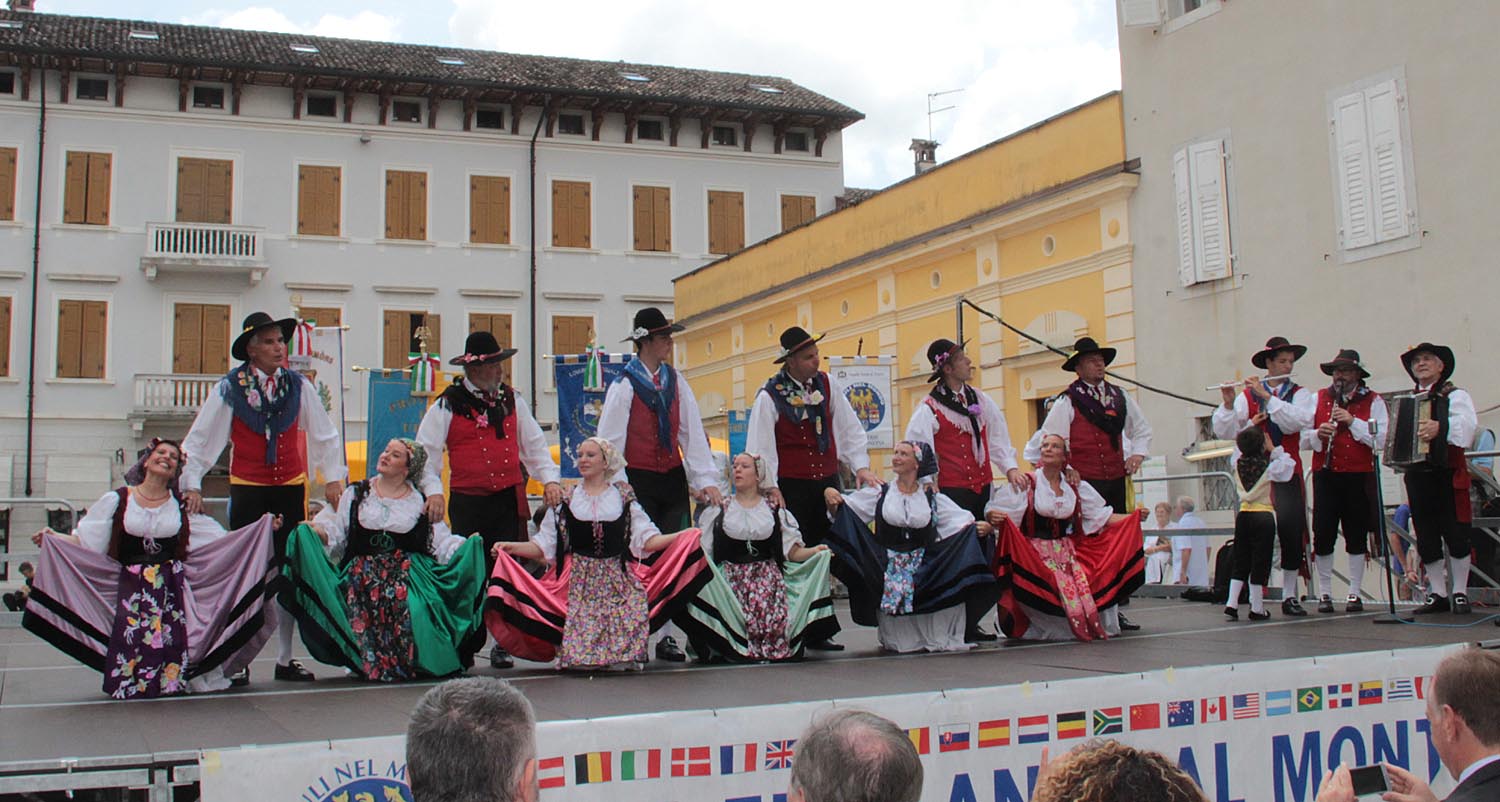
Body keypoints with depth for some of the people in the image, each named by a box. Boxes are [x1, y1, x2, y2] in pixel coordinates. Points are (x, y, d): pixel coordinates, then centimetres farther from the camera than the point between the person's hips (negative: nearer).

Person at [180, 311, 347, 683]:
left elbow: (325, 435, 10)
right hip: (247, 489, -2)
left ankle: (285, 659, 14)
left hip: (291, 488, 3)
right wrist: (192, 485, -8)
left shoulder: (298, 386, 2)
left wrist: (333, 478, 5)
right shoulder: (230, 388, -6)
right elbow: (199, 440, -3)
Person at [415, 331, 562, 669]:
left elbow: (534, 443, 13)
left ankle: (503, 644, 12)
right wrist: (433, 491, -18)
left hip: (510, 500, 3)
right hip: (468, 502, -3)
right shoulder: (448, 405, -3)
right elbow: (426, 451, -5)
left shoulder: (511, 399, 9)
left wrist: (550, 479, 0)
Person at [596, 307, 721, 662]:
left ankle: (668, 635, 8)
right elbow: (610, 440, -7)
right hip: (639, 481, -5)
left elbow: (693, 433, 7)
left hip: (673, 479, 5)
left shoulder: (675, 381, 9)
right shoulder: (625, 385, -6)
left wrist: (705, 480, 0)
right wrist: (619, 485, -14)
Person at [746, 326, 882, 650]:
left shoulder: (825, 384, 6)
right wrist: (771, 487, -15)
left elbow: (848, 428, 11)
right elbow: (760, 446, -10)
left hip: (827, 482, 5)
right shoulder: (770, 396, -9)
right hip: (791, 487, -5)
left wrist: (861, 465, 2)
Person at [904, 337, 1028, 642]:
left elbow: (997, 438, 14)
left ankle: (971, 623, 15)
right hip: (952, 491, -6)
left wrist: (1010, 467, -1)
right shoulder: (929, 408, -4)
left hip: (983, 488, 6)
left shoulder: (982, 401, 14)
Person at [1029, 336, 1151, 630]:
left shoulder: (1120, 396, 15)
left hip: (1116, 479, 6)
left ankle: (1116, 608, 12)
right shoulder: (1068, 401, -2)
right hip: (1085, 482, -6)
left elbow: (1141, 429, 25)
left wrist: (1137, 453, 9)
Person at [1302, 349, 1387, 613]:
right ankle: (1324, 594, 9)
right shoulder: (1318, 399, 11)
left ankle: (1355, 593, 12)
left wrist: (1353, 422, -15)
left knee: (1356, 537, 3)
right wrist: (1317, 434, -10)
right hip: (1325, 475, 2)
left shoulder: (1373, 401, 4)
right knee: (1323, 535, -1)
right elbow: (1303, 439, 10)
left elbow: (1381, 441, -7)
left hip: (1359, 476, -1)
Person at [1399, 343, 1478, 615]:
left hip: (1448, 474, -4)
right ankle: (1437, 594, 12)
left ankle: (1460, 593, 5)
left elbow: (1467, 424, -16)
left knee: (1455, 535, -4)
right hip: (1417, 476, 4)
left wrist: (1440, 427, -33)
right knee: (1426, 539, 5)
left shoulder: (1454, 396, 3)